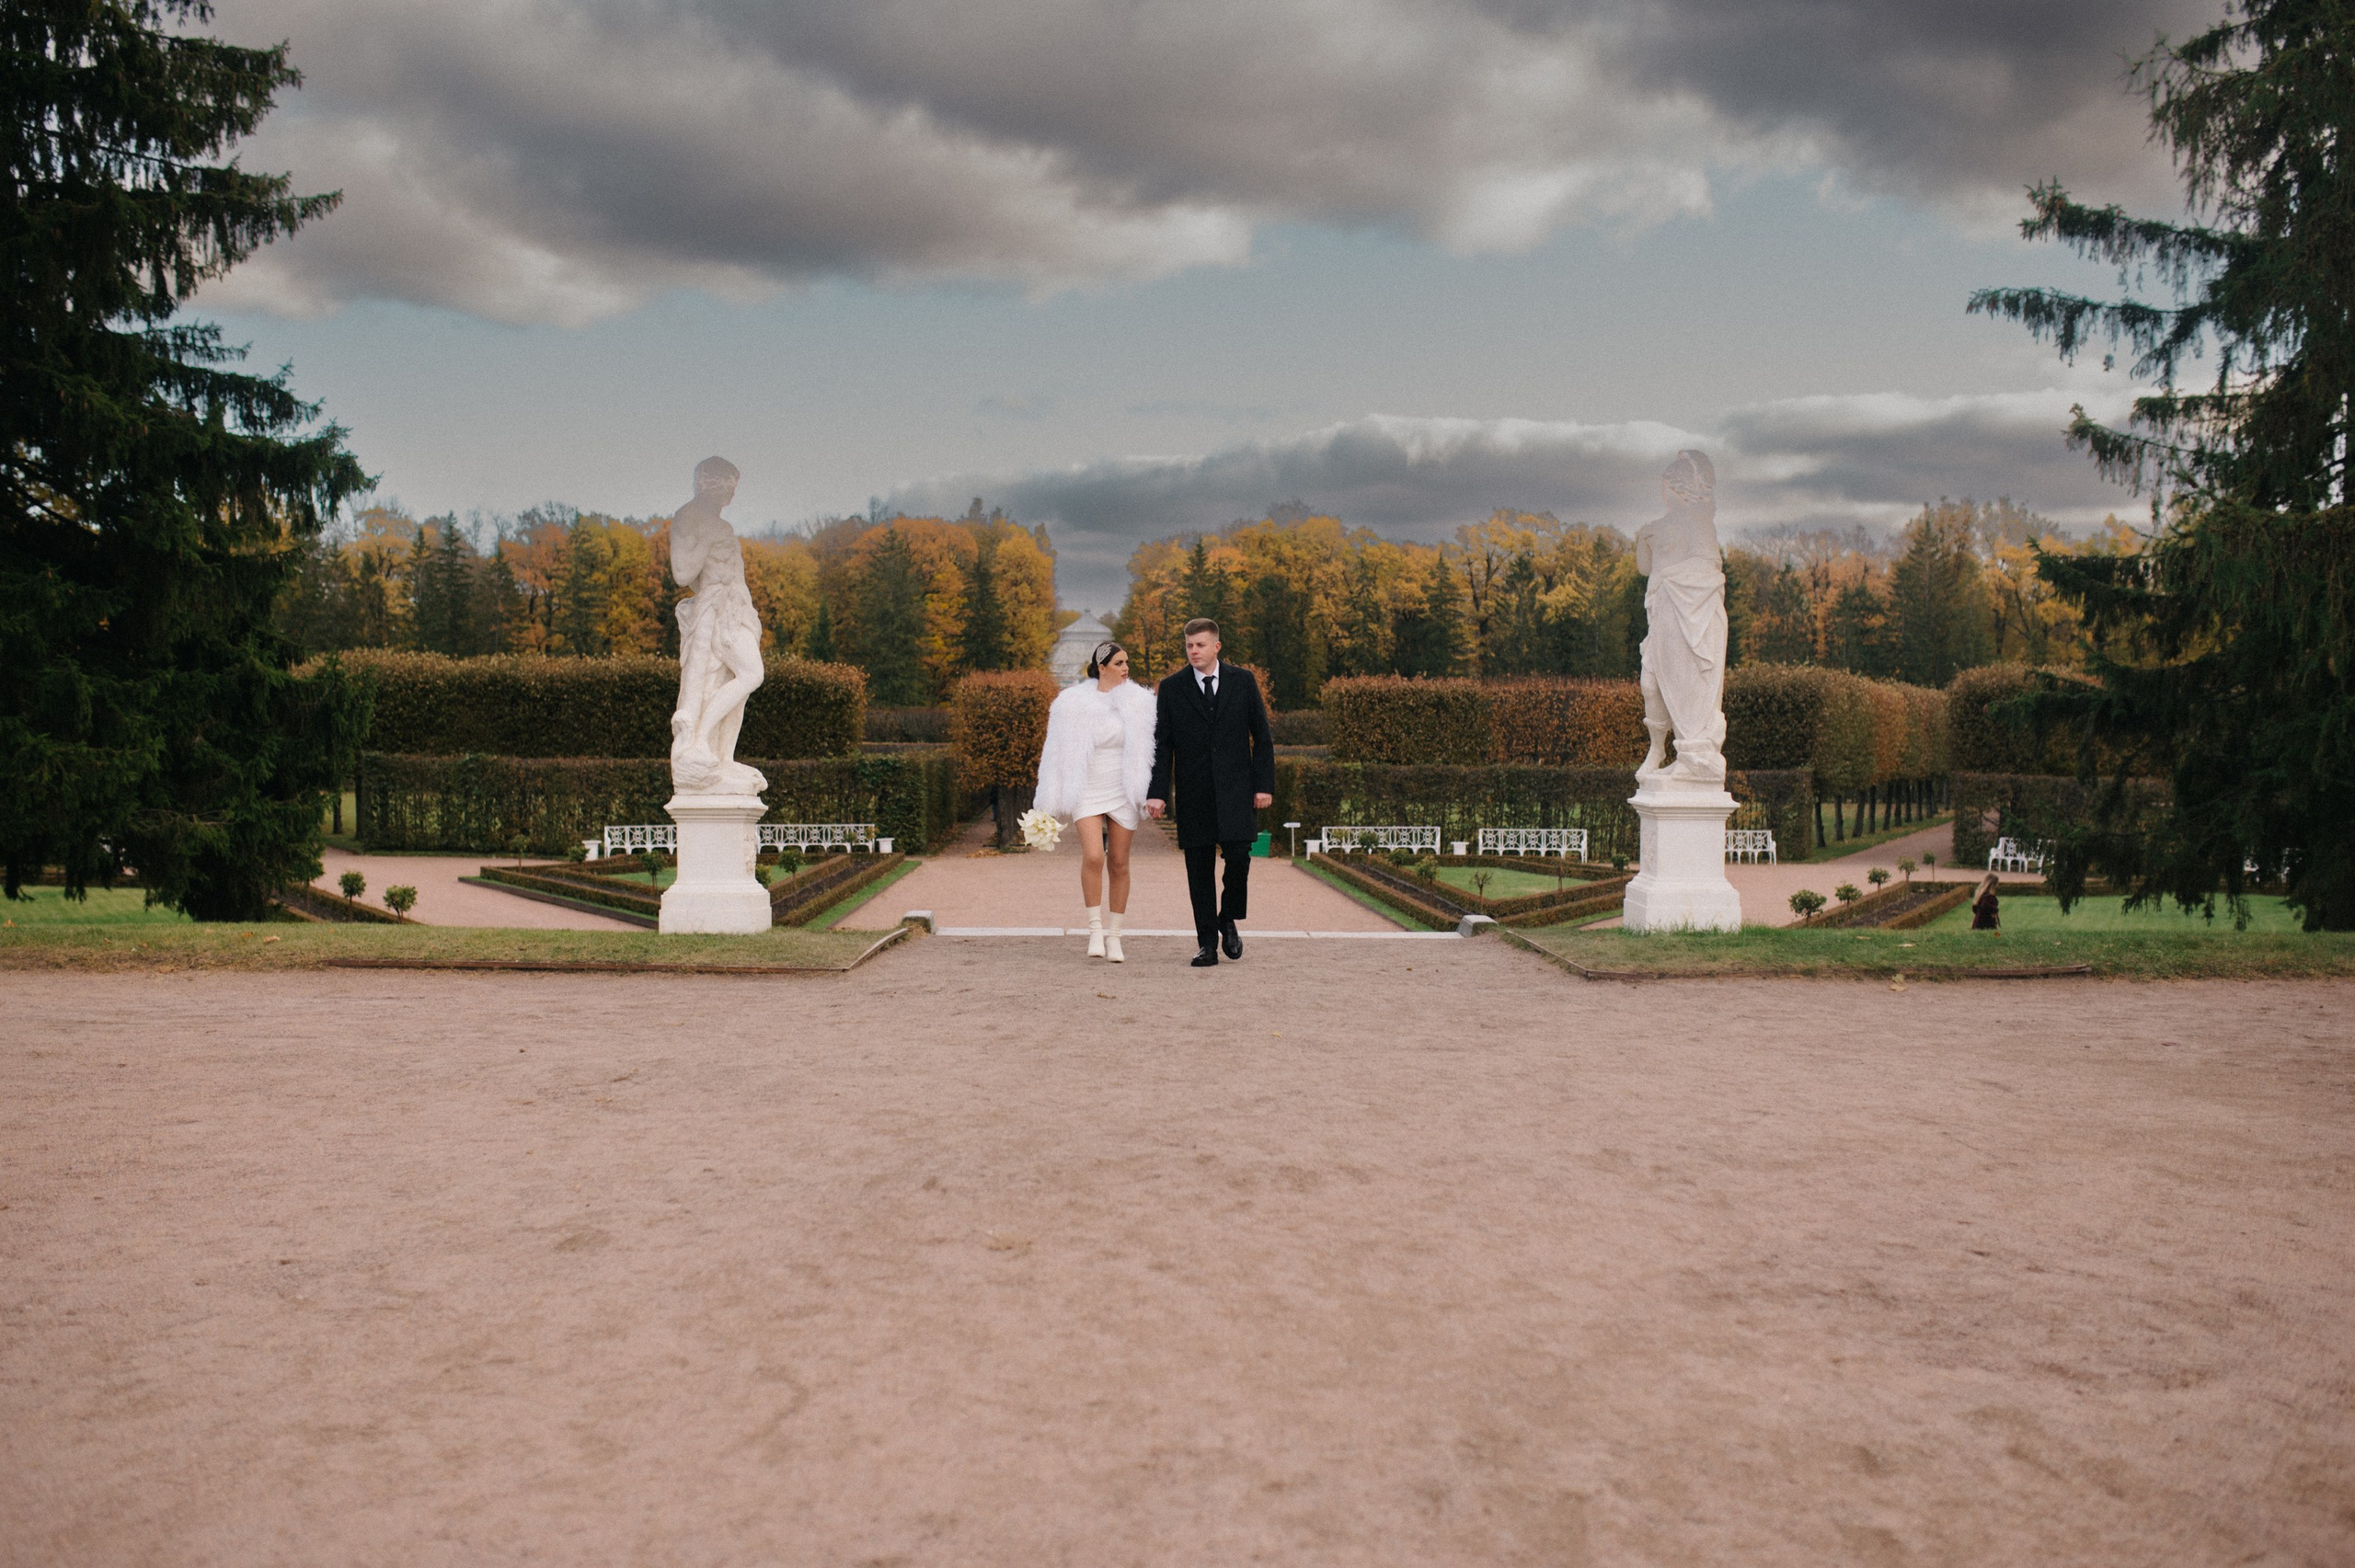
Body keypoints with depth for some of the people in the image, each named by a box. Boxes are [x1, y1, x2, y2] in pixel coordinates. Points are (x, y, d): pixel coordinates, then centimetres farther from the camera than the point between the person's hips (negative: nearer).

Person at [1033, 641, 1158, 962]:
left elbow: (1146, 752, 5)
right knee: (1093, 857, -19)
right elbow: (1058, 753, 3)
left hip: (1122, 792, 2)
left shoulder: (1137, 703, 2)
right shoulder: (1073, 704, -1)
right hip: (1086, 793, -1)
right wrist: (1049, 802, 3)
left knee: (1119, 864, 3)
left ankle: (1114, 936, 13)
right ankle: (1095, 928, -6)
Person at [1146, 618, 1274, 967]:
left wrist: (1264, 784, -1)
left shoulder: (1243, 682, 5)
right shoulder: (1171, 689, 4)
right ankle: (1207, 944, 9)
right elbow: (1161, 745, 2)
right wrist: (1158, 793, -8)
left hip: (1235, 791, 0)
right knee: (1199, 870, 2)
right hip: (1193, 792, 0)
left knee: (1238, 855, -11)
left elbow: (1262, 737, 7)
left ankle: (1228, 920, 15)